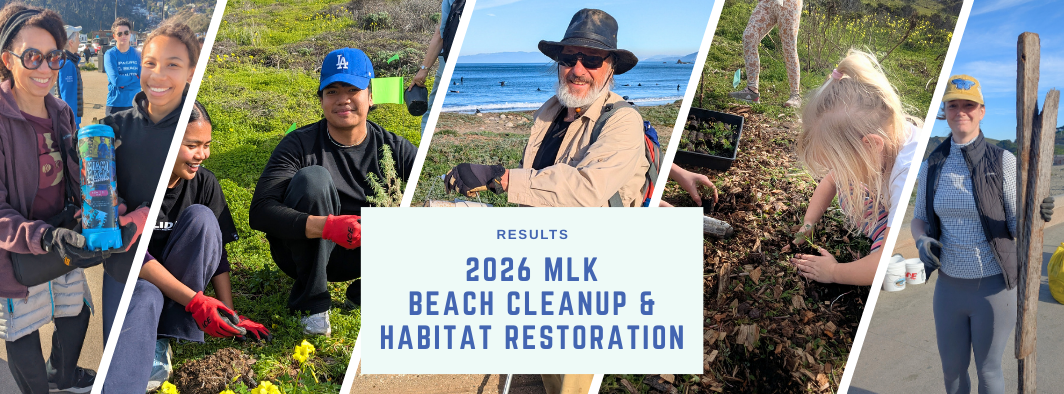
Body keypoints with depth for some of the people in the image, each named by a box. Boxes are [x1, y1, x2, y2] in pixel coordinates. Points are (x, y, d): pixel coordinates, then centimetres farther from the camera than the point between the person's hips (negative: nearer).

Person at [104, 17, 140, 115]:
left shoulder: (137, 54, 7)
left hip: (134, 104, 3)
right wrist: (135, 77, -5)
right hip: (115, 105, -3)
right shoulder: (110, 55, -2)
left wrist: (124, 83, -12)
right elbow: (116, 80, -14)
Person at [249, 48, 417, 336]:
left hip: (359, 254, 2)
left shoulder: (391, 148, -8)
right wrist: (326, 226, -44)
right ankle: (312, 303, -20)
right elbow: (260, 212, -29)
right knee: (313, 177, -30)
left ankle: (365, 293, 0)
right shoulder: (300, 144, -17)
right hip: (302, 250, -2)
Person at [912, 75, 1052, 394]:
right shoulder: (932, 166, 0)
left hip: (994, 287, -4)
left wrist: (1036, 215, -33)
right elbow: (919, 220, 9)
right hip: (950, 285, 4)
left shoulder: (1003, 162, -11)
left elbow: (1016, 226, -11)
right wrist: (923, 242, -14)